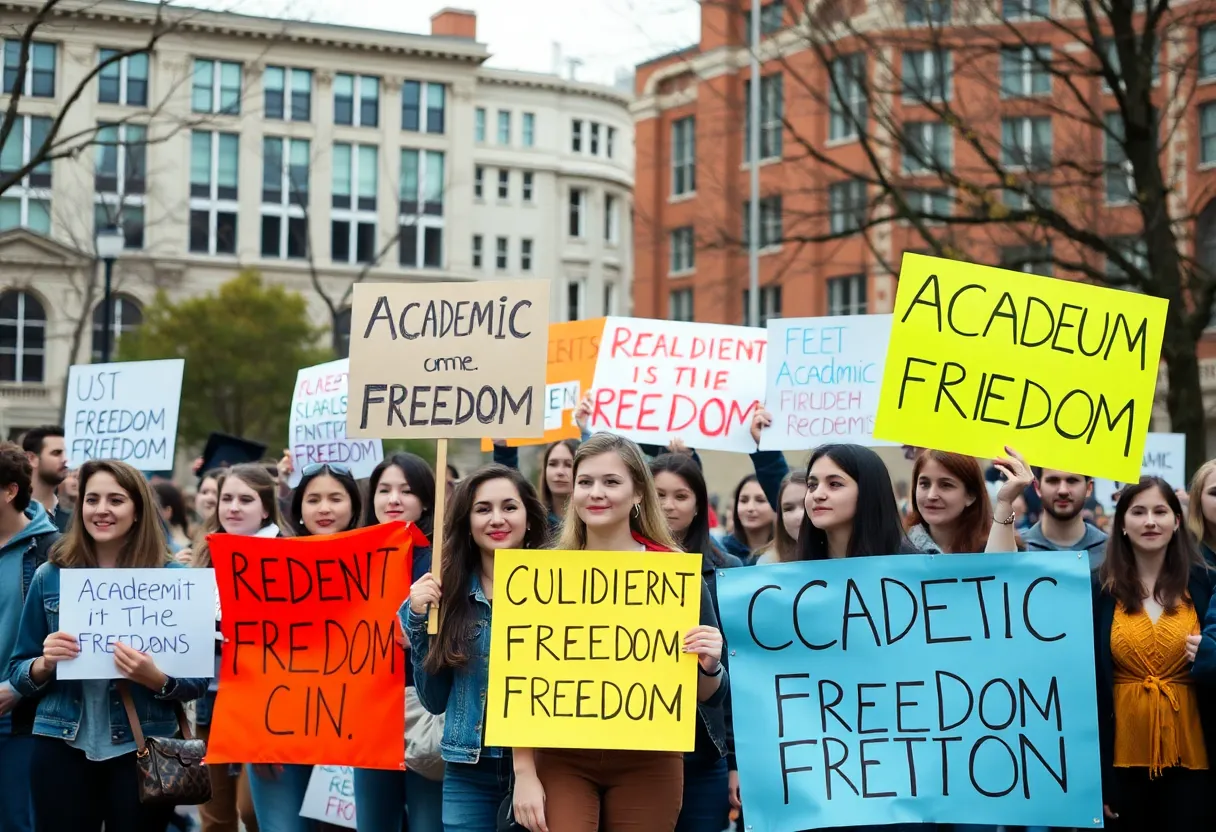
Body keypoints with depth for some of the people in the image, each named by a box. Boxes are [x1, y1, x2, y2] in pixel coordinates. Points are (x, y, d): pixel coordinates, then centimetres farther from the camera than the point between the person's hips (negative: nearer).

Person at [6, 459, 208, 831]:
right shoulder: (50, 576, 3)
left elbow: (198, 680, -1)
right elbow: (17, 672, 9)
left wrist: (157, 679, -20)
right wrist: (44, 664, -12)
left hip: (144, 751, -1)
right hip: (61, 748, 2)